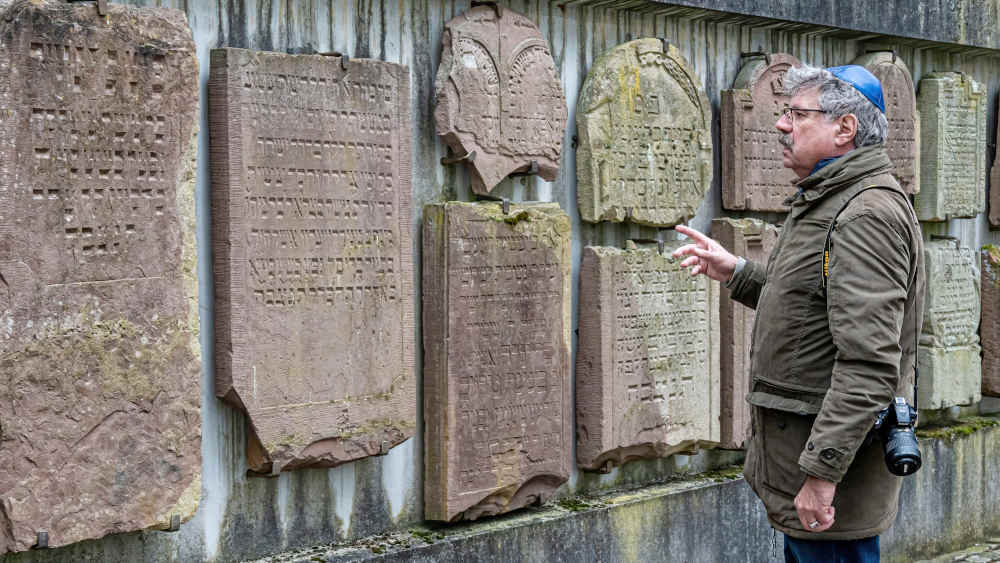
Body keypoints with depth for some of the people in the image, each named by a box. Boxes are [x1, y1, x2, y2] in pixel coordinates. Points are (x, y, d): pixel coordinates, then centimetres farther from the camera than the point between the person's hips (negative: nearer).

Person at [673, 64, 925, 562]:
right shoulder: (826, 201, 15)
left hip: (834, 449, -11)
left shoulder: (868, 214, -20)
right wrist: (736, 273, 15)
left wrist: (821, 472, -28)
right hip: (799, 445, 11)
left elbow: (869, 364, -27)